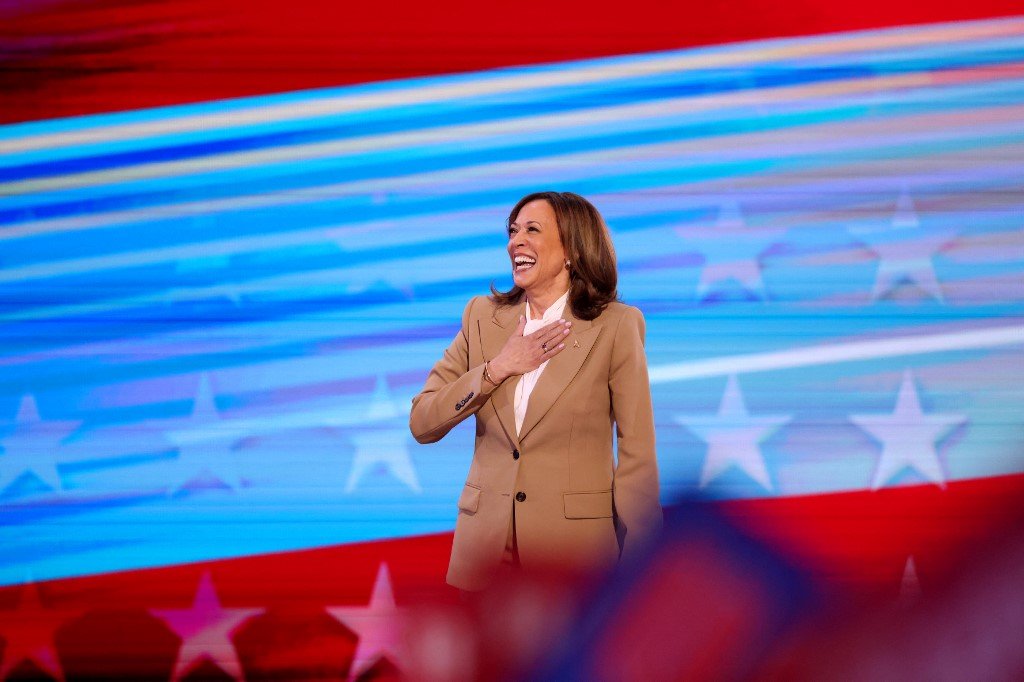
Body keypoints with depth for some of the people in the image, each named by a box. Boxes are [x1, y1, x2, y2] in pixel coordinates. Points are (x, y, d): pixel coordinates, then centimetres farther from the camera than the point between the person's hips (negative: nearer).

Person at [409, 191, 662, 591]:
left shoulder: (616, 326, -3)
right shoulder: (482, 316, 8)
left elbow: (637, 453, -5)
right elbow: (421, 424, 4)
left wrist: (635, 569, -10)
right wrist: (498, 368, -9)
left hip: (575, 547, -3)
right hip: (486, 549, 3)